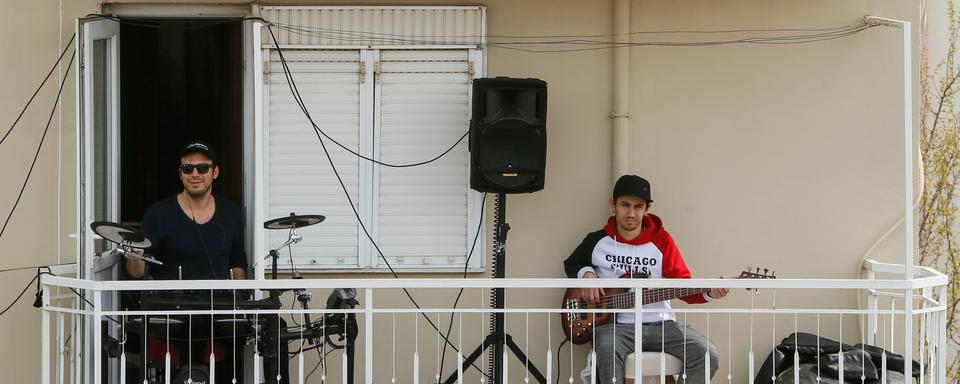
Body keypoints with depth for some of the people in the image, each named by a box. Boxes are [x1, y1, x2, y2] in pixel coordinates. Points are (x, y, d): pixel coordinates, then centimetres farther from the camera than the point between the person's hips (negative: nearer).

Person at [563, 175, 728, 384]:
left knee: (706, 354, -22)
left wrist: (709, 292, -20)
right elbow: (572, 264, 24)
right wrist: (586, 274, 1)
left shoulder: (662, 240, 5)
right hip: (615, 325, -2)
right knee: (608, 350, -39)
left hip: (660, 323, 2)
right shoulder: (596, 241, 6)